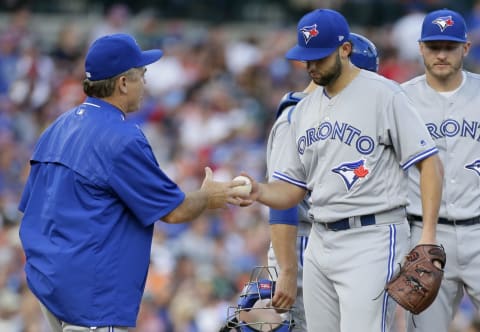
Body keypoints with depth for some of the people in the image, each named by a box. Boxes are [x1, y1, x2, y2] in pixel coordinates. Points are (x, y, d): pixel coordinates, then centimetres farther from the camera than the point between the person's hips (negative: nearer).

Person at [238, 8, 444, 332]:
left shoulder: (383, 94, -7)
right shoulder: (305, 109, 14)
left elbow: (430, 163, -9)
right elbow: (292, 190, 16)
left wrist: (428, 236, -19)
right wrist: (259, 192, -7)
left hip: (373, 238, -7)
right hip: (321, 241, 7)